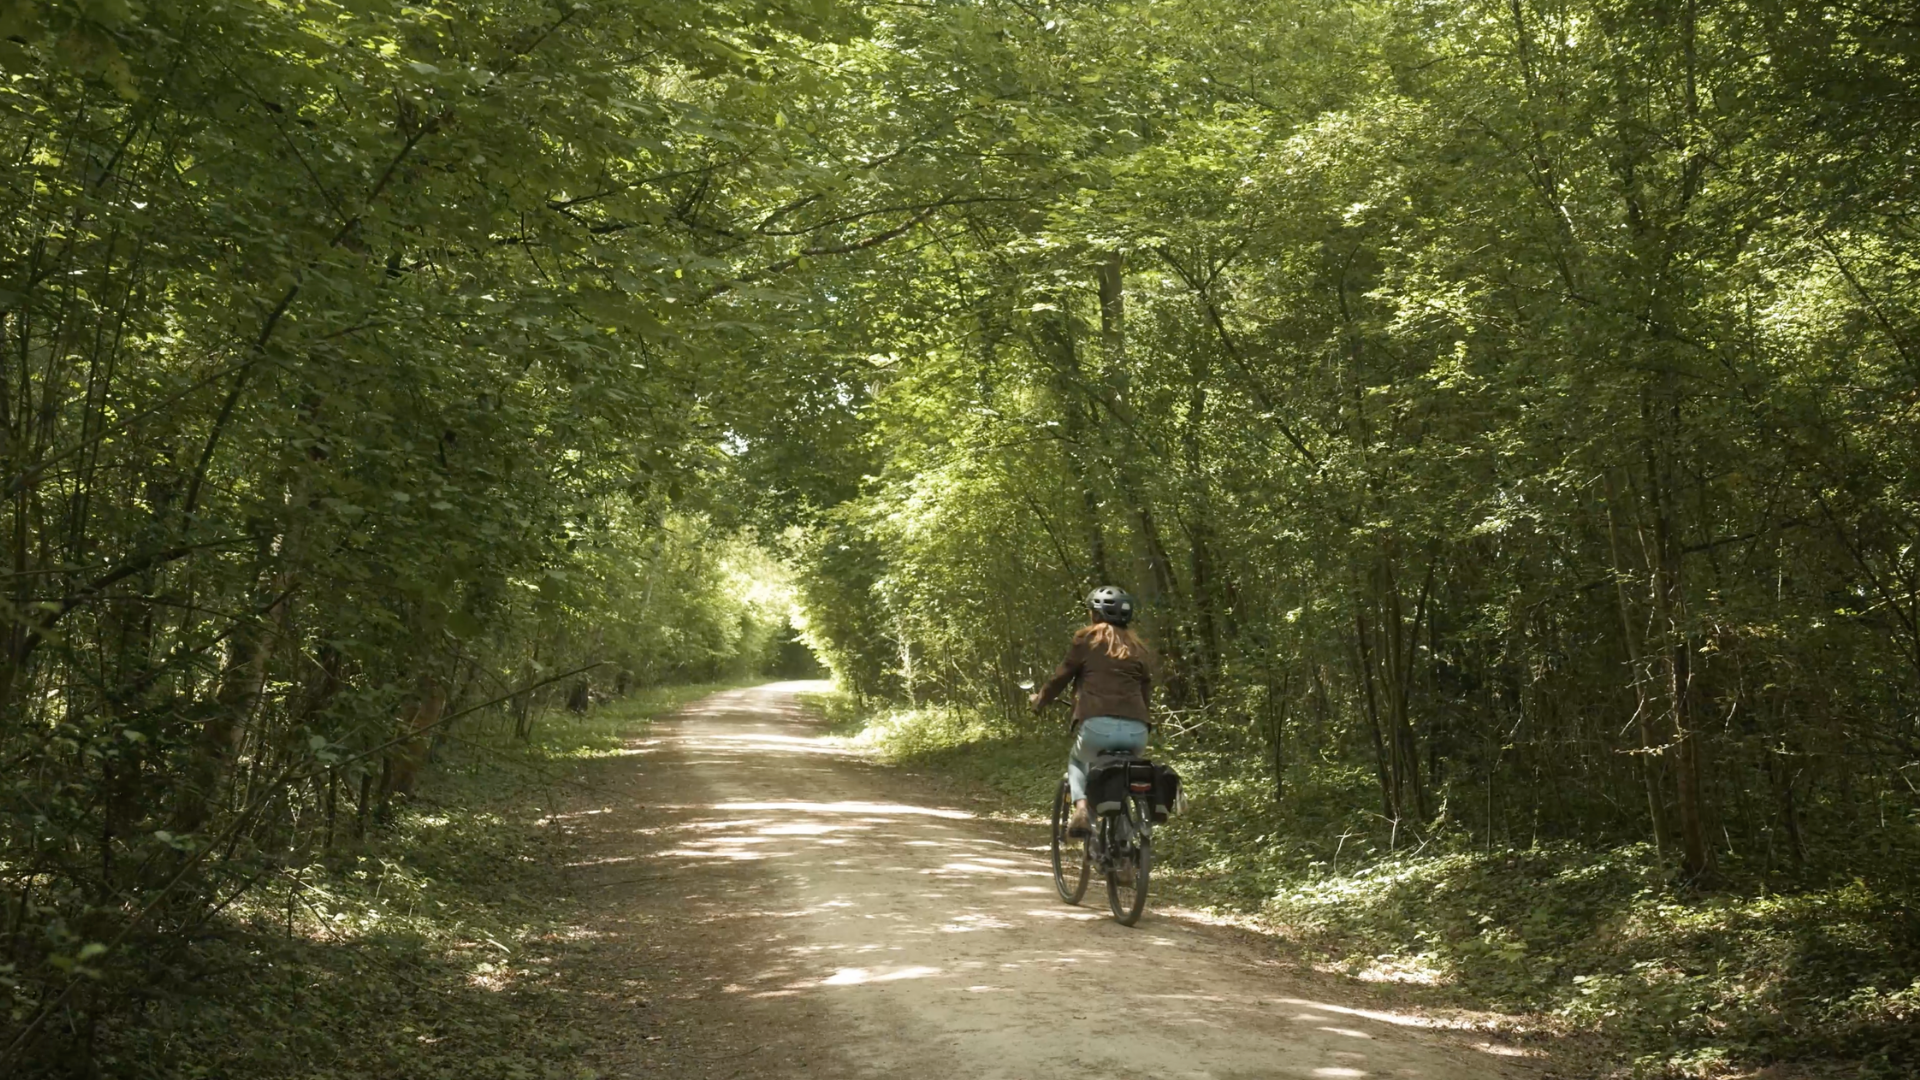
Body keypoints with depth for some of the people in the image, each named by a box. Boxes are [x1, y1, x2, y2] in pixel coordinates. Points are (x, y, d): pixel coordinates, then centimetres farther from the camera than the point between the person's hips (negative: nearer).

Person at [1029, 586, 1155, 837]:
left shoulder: (1087, 637, 10)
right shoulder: (1140, 648, 20)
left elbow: (1061, 676, 15)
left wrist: (1039, 699, 32)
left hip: (1098, 725, -3)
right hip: (1137, 730, 3)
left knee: (1077, 761, 27)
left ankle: (1081, 807, 1)